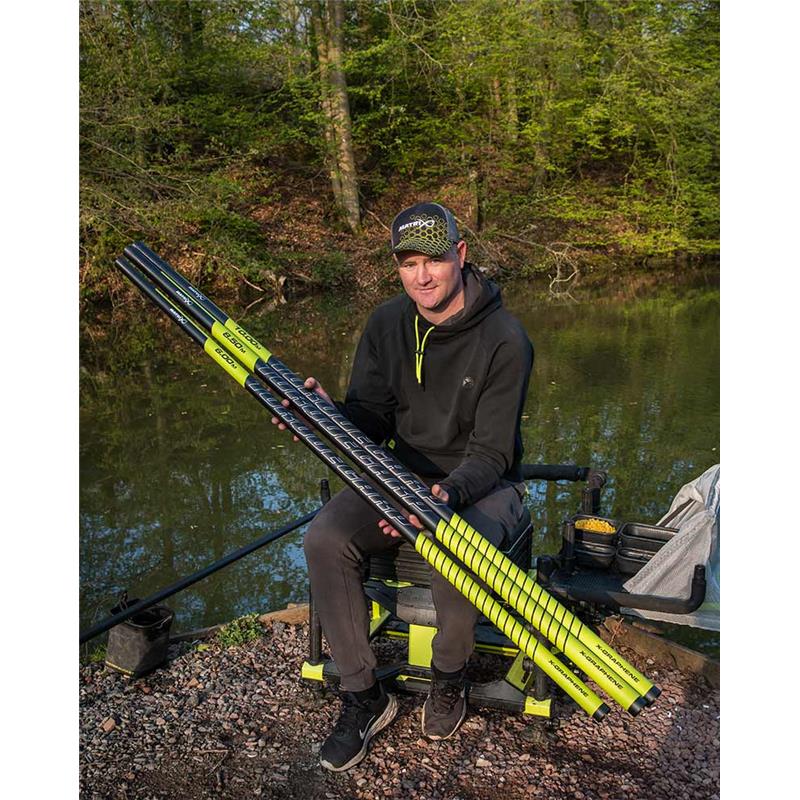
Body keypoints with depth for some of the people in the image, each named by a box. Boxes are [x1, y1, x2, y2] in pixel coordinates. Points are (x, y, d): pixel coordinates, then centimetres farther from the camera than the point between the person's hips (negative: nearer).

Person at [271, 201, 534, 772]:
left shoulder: (505, 339, -16)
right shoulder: (388, 324, 0)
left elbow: (491, 452, -18)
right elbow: (373, 420, 1)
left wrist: (448, 494, -38)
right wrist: (329, 411, -21)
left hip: (482, 483, -4)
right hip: (403, 473, 5)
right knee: (326, 538, -22)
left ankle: (449, 678, 0)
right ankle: (363, 697, -5)